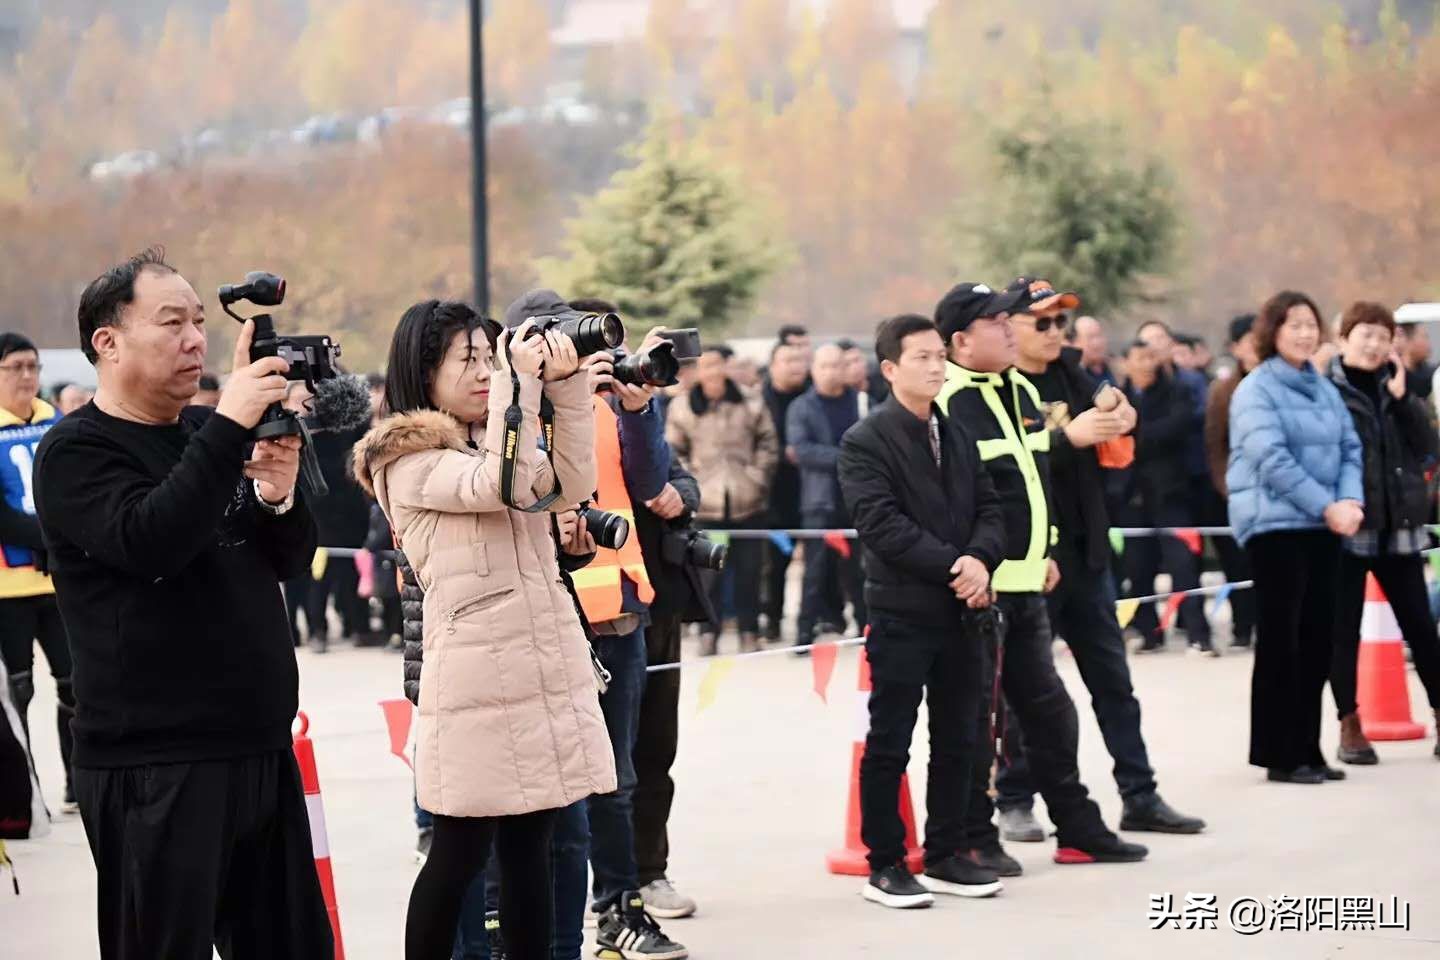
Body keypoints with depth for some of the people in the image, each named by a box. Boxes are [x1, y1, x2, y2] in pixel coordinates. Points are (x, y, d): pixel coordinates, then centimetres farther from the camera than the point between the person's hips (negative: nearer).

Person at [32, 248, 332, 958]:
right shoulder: (75, 452, -6)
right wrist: (230, 426, -26)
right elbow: (150, 542, -25)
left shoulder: (206, 432, 14)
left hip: (262, 750, 7)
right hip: (154, 769, -7)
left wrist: (279, 498, -4)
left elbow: (292, 559, 17)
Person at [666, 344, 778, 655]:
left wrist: (758, 475, -1)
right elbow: (673, 452, 6)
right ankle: (708, 632, 9)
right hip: (706, 502, -1)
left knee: (749, 568, 6)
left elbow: (768, 443, 8)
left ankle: (749, 631, 15)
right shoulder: (683, 408, -1)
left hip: (747, 501, 1)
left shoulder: (749, 405, -1)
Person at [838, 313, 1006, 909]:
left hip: (960, 612, 6)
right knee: (889, 745, 0)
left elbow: (988, 508, 10)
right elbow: (881, 524, -16)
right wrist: (954, 567, -19)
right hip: (902, 614, -6)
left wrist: (981, 559, -11)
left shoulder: (957, 435, 14)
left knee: (957, 743, 11)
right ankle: (885, 865, 6)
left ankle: (945, 856, 20)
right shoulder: (865, 442, -7)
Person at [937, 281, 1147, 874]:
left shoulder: (1022, 391, 13)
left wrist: (1045, 553, 22)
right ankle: (975, 841, 7)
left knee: (1046, 708, 15)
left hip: (1026, 584, 9)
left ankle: (1078, 830, 24)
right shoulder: (948, 405, -16)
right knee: (973, 714, -1)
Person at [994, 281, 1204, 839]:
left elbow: (1117, 446, 8)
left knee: (1113, 679, 11)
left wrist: (1119, 416, -13)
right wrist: (1069, 437, -31)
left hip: (1085, 550, 7)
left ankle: (1140, 797, 17)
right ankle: (1015, 803, 12)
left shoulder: (1071, 374, 10)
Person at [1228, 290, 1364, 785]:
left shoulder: (1325, 388, 13)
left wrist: (1350, 501, -9)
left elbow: (1350, 449, 10)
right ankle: (1279, 756, 2)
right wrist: (1327, 506, -18)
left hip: (1322, 528, 6)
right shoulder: (1256, 390, -7)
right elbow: (1272, 460, -16)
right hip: (1275, 525, -6)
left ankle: (1307, 750, 15)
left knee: (1317, 641, 7)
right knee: (1280, 642, -3)